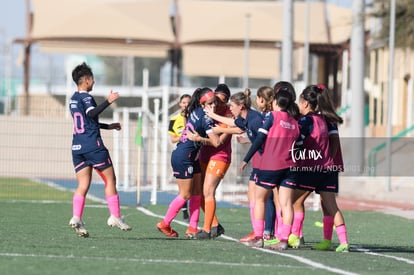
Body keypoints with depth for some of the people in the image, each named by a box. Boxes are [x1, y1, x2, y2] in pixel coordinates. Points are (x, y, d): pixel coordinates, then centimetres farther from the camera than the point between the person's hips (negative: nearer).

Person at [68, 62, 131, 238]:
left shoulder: (74, 99, 20)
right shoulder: (85, 97, -7)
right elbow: (91, 113, -27)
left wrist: (108, 126, 37)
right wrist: (108, 101, -31)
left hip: (77, 146, 8)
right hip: (93, 145, -8)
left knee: (83, 185, 2)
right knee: (110, 179, 2)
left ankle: (76, 218, -16)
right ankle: (115, 217, 0)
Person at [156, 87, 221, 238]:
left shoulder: (195, 112, 5)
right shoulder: (206, 118, -20)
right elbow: (216, 142, -22)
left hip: (192, 158, 9)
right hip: (183, 158, -9)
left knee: (197, 193, 8)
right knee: (185, 194, 0)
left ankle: (192, 227, 10)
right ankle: (165, 224, 11)